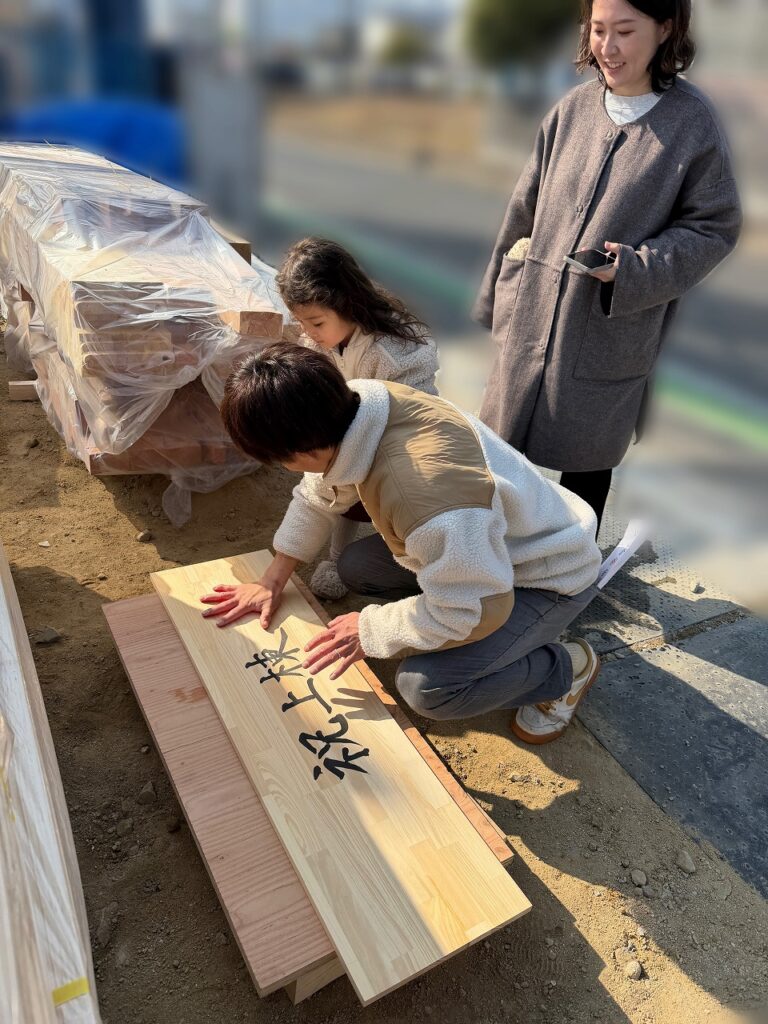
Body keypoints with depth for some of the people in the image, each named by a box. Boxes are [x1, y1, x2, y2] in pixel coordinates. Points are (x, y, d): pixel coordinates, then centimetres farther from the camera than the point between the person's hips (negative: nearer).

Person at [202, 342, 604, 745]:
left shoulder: (424, 498, -43)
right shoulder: (357, 401, -18)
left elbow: (473, 611, -29)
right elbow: (318, 497, 2)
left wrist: (369, 629, -17)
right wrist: (272, 581, 5)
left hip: (550, 575, -8)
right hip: (489, 543, 8)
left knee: (426, 686, -22)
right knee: (355, 567, 8)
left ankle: (564, 668, 3)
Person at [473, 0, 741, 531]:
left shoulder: (693, 120, -6)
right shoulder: (574, 107, 3)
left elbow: (714, 227, -2)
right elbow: (525, 211, 9)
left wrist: (635, 269, -19)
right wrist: (496, 300, 13)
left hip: (611, 334, -3)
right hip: (531, 319, 3)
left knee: (586, 461, 10)